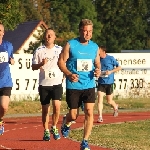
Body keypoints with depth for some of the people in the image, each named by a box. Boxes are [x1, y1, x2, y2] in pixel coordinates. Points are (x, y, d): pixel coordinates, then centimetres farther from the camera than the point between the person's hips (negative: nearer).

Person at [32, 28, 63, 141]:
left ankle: (54, 128, 6)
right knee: (45, 109, 4)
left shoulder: (60, 50, 5)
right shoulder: (39, 50, 3)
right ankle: (46, 131, 17)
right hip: (44, 84, 0)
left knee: (57, 106, -15)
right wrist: (41, 64, -15)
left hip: (57, 83, 0)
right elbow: (33, 67, 4)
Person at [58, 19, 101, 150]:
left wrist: (98, 70, -6)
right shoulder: (70, 45, -6)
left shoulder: (95, 47, 6)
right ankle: (66, 125, 42)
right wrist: (69, 74, -20)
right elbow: (61, 61, -4)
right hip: (73, 85, -2)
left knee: (89, 112, -10)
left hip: (89, 85, 2)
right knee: (73, 115, 4)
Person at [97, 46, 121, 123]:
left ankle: (115, 107, 44)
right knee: (100, 99, -11)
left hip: (109, 83, -2)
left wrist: (111, 71, -17)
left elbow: (119, 67, -4)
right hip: (101, 82, 2)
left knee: (109, 101, 11)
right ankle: (100, 117, -7)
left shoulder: (111, 58, -9)